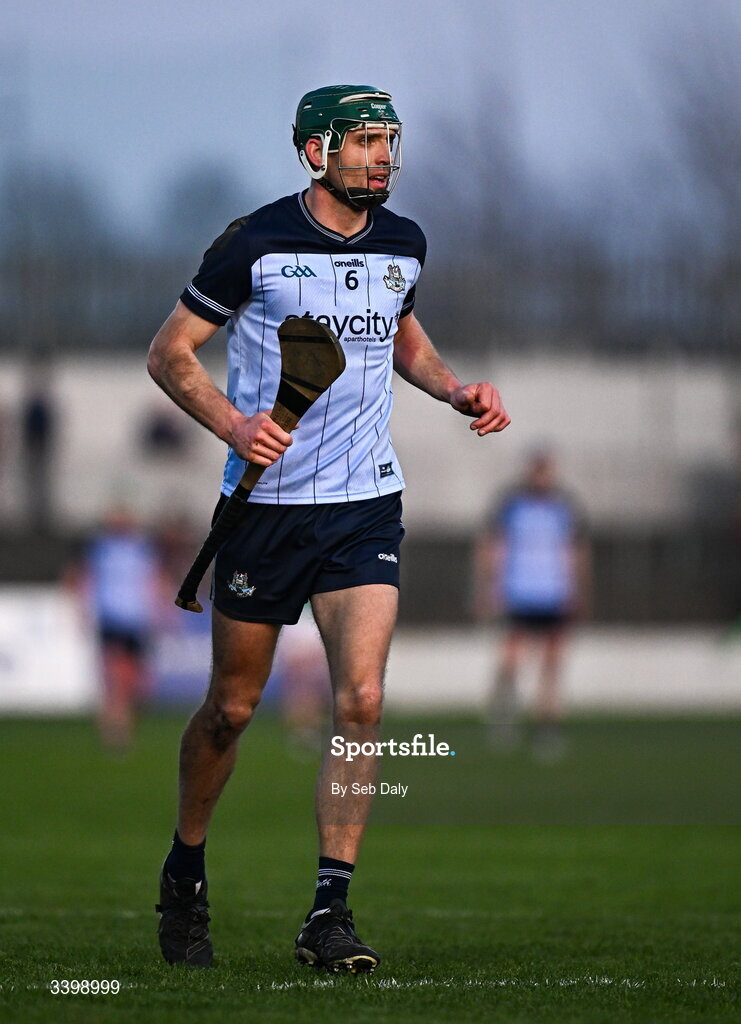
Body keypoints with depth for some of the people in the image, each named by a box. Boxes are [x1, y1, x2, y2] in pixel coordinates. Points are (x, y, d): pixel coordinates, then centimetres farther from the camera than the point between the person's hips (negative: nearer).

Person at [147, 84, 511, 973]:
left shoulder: (402, 244, 6)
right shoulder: (256, 243, -9)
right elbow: (169, 352, -3)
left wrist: (456, 391, 8)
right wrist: (233, 425, -18)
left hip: (365, 504, 3)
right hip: (266, 499, -3)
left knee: (361, 700, -13)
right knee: (232, 706, 7)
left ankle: (329, 913, -10)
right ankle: (185, 873, 32)